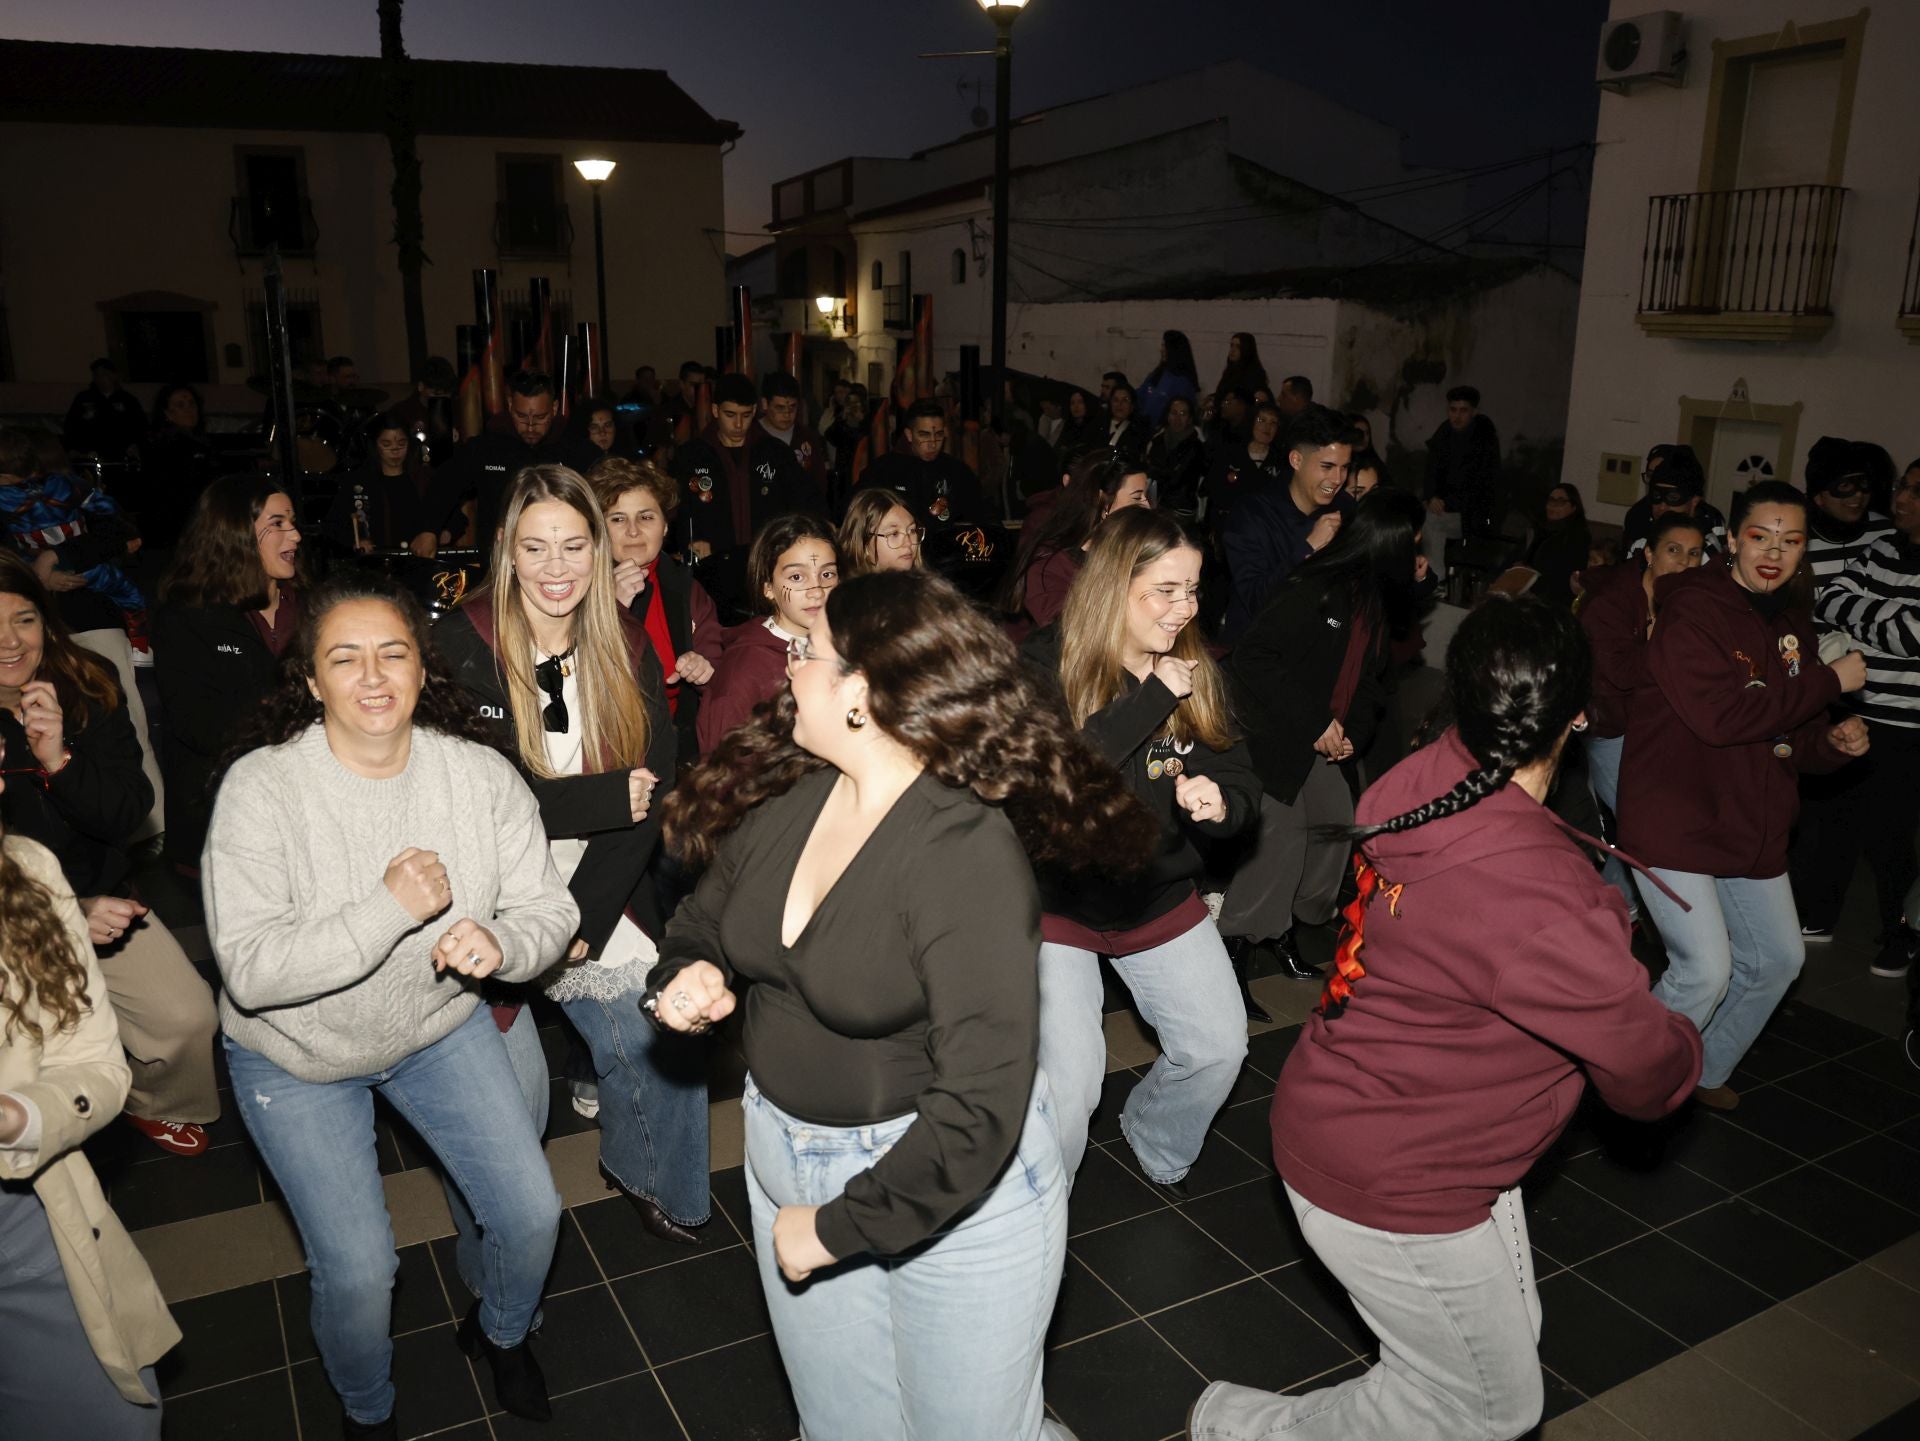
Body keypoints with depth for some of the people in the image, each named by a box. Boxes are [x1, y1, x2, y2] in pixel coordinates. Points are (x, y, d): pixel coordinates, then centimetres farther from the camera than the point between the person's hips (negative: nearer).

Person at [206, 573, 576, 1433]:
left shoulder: (480, 773, -16)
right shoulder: (261, 788, -24)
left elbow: (548, 911, -12)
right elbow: (250, 970, -28)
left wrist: (498, 942, -35)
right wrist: (390, 909, -38)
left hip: (441, 1023, 3)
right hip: (296, 1054, -3)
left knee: (531, 1215, 5)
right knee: (358, 1271, -3)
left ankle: (500, 1333, 42)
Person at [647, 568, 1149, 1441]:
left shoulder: (966, 850, -27)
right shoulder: (784, 796, -7)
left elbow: (979, 1107, -29)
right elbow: (706, 918, 12)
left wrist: (838, 1229, -21)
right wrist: (690, 974, -10)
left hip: (953, 1184, -6)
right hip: (786, 1156, 6)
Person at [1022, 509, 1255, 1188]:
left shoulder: (1196, 672, -1)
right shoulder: (1043, 665, -16)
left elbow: (1242, 783, 2)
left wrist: (1220, 803, -24)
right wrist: (1152, 699, -28)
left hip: (1162, 897, 5)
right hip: (1058, 900, -5)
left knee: (1219, 1047, 10)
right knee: (1067, 1085, -11)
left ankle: (1157, 1150, 42)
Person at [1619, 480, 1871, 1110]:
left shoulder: (1794, 627, 11)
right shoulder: (1690, 609, -15)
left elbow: (1792, 741, 18)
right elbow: (1720, 715, -28)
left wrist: (1834, 742, -5)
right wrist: (1830, 683, -20)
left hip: (1752, 827, 9)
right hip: (1675, 822, -9)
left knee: (1778, 959, 18)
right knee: (1706, 971, -14)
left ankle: (1705, 1073, 39)